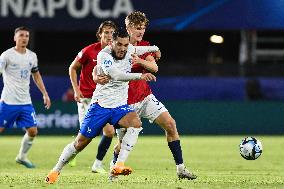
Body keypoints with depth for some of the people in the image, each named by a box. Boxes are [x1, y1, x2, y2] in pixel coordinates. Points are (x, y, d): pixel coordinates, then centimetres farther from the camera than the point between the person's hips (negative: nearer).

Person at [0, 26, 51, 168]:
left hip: (25, 102, 5)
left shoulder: (32, 56, 10)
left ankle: (22, 157, 19)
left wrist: (45, 94, 21)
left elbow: (36, 75, 24)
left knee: (32, 131, 0)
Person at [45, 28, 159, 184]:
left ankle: (119, 165, -32)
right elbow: (116, 75, -37)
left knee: (136, 123, -29)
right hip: (100, 105, -4)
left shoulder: (128, 50, -1)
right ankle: (56, 171, 23)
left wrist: (154, 48, 33)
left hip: (120, 106, 4)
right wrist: (139, 76, -47)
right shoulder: (104, 55, -19)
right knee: (80, 142, 1)